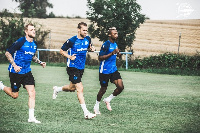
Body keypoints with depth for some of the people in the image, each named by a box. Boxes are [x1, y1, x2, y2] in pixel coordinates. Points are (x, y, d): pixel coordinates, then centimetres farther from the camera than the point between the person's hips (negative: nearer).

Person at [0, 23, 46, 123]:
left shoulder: (34, 44, 6)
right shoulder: (20, 42, -17)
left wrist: (40, 62, 8)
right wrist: (14, 65, -23)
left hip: (27, 72, 6)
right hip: (16, 72, -6)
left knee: (32, 93, -6)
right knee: (14, 95, 4)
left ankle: (31, 117, -1)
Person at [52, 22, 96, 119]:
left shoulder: (87, 39, 3)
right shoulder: (72, 41, -14)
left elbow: (89, 48, 21)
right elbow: (61, 51, -4)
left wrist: (91, 49, -2)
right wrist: (70, 57, -19)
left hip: (81, 67, 7)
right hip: (73, 67, -7)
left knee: (72, 88, 21)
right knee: (80, 89, -14)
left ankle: (57, 89, 50)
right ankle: (86, 113, -14)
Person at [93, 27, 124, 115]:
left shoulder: (115, 44, 9)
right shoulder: (106, 45, -16)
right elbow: (100, 58, -21)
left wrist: (118, 54, 1)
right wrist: (112, 53, -27)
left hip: (114, 70, 7)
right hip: (105, 70, -7)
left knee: (120, 87, -7)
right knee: (103, 89, 3)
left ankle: (108, 100, 15)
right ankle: (96, 106, 26)